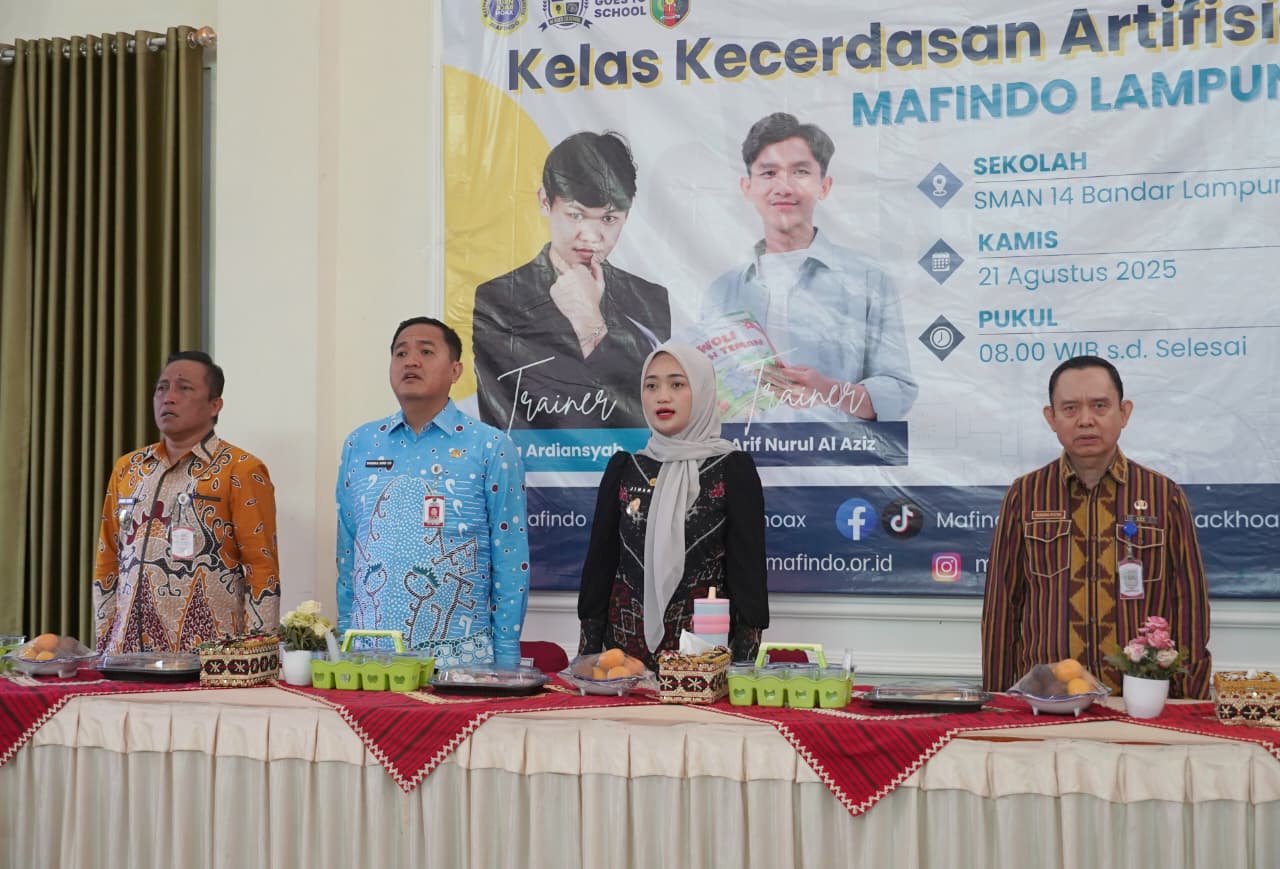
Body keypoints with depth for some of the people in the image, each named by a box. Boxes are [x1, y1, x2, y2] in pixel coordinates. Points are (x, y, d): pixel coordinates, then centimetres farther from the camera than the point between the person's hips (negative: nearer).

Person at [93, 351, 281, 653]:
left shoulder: (241, 471, -5)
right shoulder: (126, 469, 12)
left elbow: (262, 571, -8)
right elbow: (107, 566, 16)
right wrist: (104, 646, 10)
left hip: (207, 653, -5)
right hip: (127, 651, 5)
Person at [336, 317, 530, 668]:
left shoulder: (491, 448, -2)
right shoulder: (359, 445, 9)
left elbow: (510, 560, -4)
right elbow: (346, 550, 12)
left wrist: (506, 659, -7)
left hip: (458, 653, -3)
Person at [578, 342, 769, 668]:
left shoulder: (733, 469, -3)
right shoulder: (623, 468, 7)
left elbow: (748, 571, -5)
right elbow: (599, 564, 8)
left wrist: (744, 665, -11)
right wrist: (587, 657, 4)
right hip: (625, 649, 3)